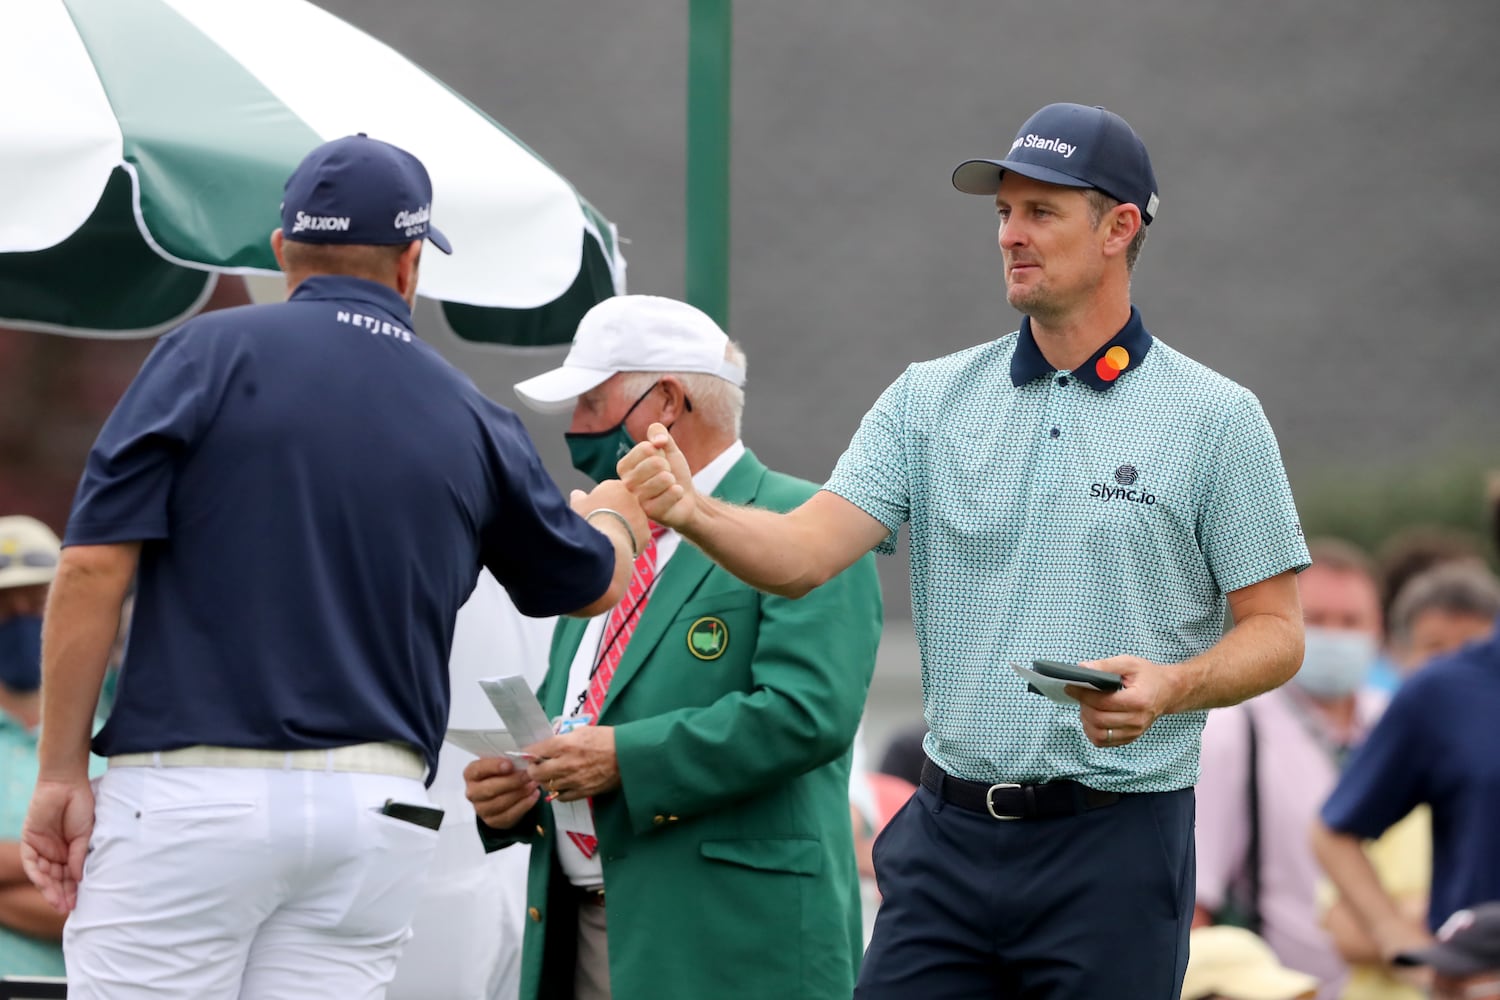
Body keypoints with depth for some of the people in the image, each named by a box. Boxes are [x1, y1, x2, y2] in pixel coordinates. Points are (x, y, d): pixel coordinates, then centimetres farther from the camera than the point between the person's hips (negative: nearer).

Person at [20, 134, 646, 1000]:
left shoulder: (214, 353, -1)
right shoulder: (470, 420, 10)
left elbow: (96, 565, -8)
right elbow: (594, 582, 27)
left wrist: (62, 773, -2)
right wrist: (618, 514, 51)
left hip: (192, 792, -3)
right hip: (379, 808, 4)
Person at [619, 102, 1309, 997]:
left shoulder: (1215, 418, -1)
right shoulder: (931, 401, 8)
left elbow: (1276, 631, 0)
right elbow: (805, 553, -2)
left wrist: (1170, 687, -19)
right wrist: (693, 510, -22)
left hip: (1113, 849, -3)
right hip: (950, 835, 3)